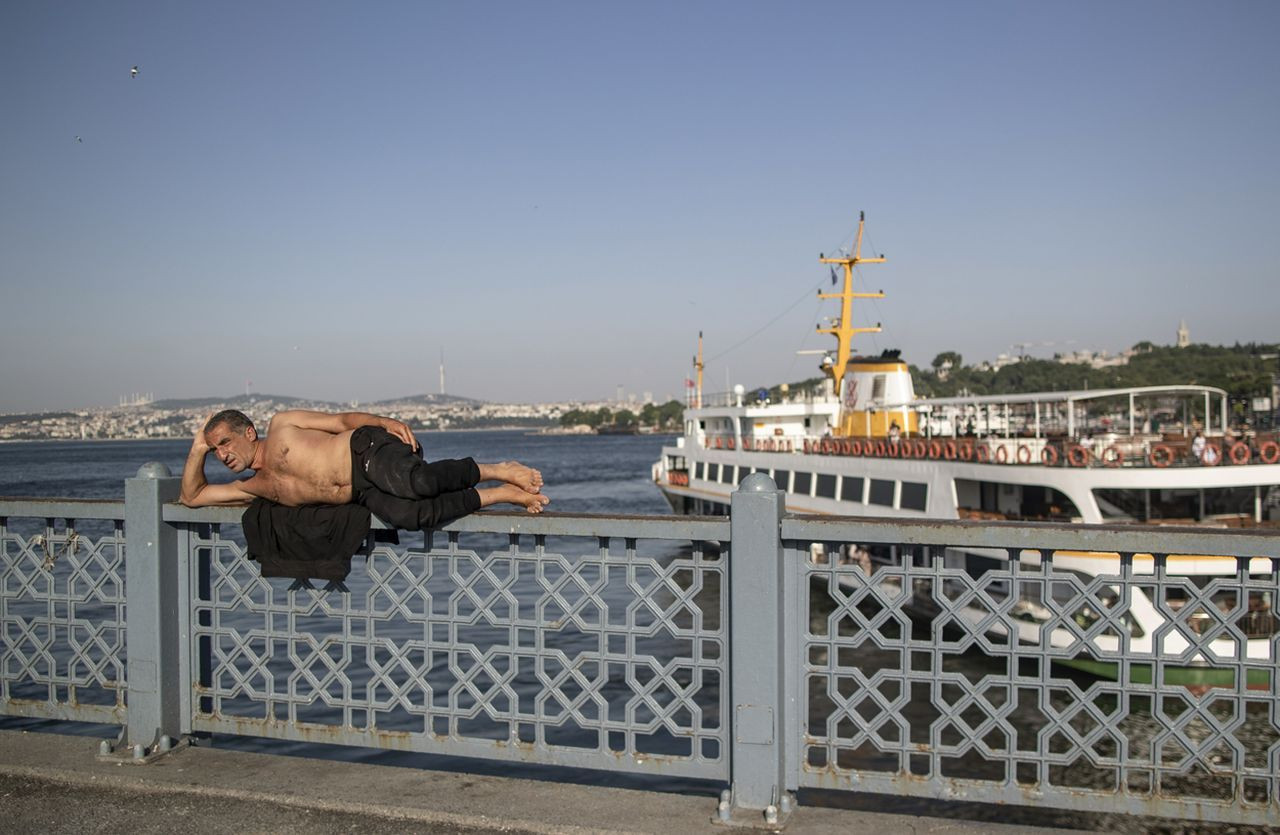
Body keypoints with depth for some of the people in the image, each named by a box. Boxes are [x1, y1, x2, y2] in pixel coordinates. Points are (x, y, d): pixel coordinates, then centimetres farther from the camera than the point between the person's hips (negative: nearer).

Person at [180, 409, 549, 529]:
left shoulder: (281, 426, 12)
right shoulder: (255, 488, 26)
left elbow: (343, 420, 8)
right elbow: (191, 497, 34)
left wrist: (384, 421, -10)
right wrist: (198, 449, 25)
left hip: (368, 449, -5)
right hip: (365, 495, 5)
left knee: (419, 482, -37)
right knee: (409, 516, -29)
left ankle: (499, 470, -11)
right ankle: (501, 495, -17)